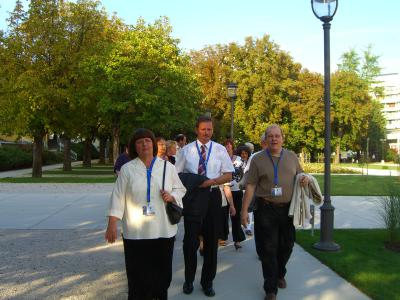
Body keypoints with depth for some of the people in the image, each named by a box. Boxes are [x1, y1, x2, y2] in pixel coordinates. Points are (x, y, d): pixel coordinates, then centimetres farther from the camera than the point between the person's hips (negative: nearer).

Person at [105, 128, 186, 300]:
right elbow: (118, 197, -2)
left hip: (163, 230, 2)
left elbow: (180, 189, 11)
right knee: (138, 274, 3)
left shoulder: (168, 167, 6)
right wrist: (112, 224, -8)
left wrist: (172, 196, -11)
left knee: (162, 272, 9)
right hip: (136, 232, -1)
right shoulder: (127, 169, 2)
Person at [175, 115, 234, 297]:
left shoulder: (220, 150, 3)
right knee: (190, 239, 5)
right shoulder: (186, 150, 3)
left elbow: (228, 175, 0)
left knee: (212, 240, 9)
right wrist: (187, 183, -13)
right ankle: (189, 280, 26)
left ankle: (207, 282, 27)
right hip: (192, 196, -1)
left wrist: (212, 181, -15)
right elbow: (177, 174, 5)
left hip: (212, 195, 1)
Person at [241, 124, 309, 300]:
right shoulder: (258, 159, -1)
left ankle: (280, 275, 43)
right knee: (268, 249, 1)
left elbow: (300, 177, 20)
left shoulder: (292, 157, 8)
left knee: (286, 246, 15)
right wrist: (244, 210, -7)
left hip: (288, 209, 3)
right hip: (265, 210, -3)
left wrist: (305, 180, -5)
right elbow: (250, 186, -4)